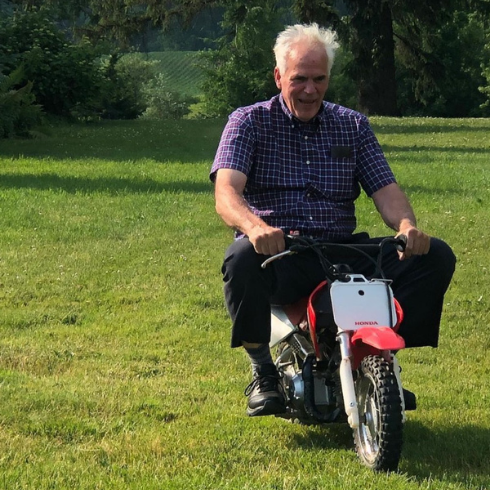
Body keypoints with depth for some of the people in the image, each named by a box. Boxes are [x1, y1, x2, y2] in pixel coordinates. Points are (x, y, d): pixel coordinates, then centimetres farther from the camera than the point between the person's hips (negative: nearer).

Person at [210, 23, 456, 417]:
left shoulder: (353, 125, 15)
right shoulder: (249, 122, 4)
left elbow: (385, 188, 5)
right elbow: (226, 191, -12)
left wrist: (406, 225, -21)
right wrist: (254, 226, -36)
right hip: (278, 254, -3)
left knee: (436, 257, -15)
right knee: (242, 259, -39)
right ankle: (264, 371, -16)